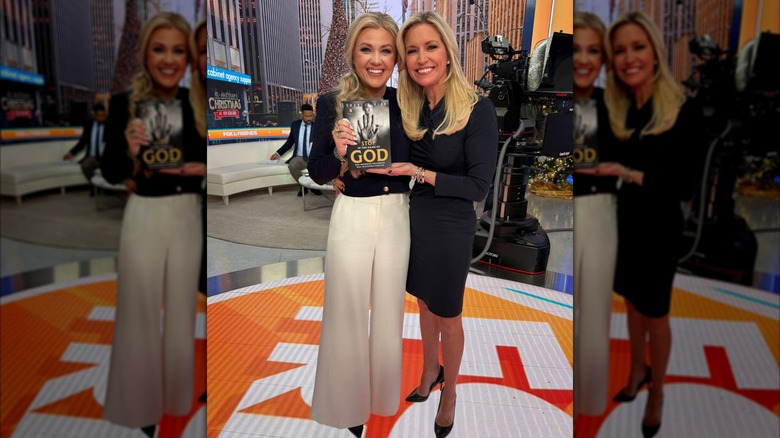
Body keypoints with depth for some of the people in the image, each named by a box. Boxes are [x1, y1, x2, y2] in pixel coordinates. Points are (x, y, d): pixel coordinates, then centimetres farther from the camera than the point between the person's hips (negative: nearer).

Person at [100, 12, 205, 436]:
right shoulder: (124, 103, -7)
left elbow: (210, 157, 7)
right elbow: (109, 172, -4)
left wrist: (203, 168, -14)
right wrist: (131, 155, -23)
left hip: (188, 216, 2)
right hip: (145, 217, -2)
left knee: (181, 309, 15)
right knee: (141, 310, 8)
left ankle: (178, 395, 36)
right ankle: (140, 401, 29)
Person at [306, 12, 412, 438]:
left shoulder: (403, 103, -1)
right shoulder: (331, 102, -8)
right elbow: (316, 172, -6)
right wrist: (339, 156, -25)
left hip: (396, 218, 3)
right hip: (352, 219, -3)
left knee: (389, 313, 16)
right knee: (347, 315, 8)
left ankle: (385, 399, 38)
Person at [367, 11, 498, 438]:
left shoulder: (478, 109, -18)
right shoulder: (409, 109, -1)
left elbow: (478, 186, -17)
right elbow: (402, 168, 3)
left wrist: (422, 174, -23)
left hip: (450, 228, -5)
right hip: (412, 220, 5)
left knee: (448, 316, 13)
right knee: (424, 304, 21)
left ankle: (449, 394, 35)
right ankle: (430, 371, 45)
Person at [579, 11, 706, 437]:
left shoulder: (685, 113, -16)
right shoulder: (615, 110, -3)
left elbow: (685, 188, -18)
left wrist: (629, 174, -27)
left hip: (658, 229, -4)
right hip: (621, 223, 4)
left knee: (655, 315, 12)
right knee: (632, 304, 21)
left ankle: (656, 393, 34)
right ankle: (637, 370, 44)